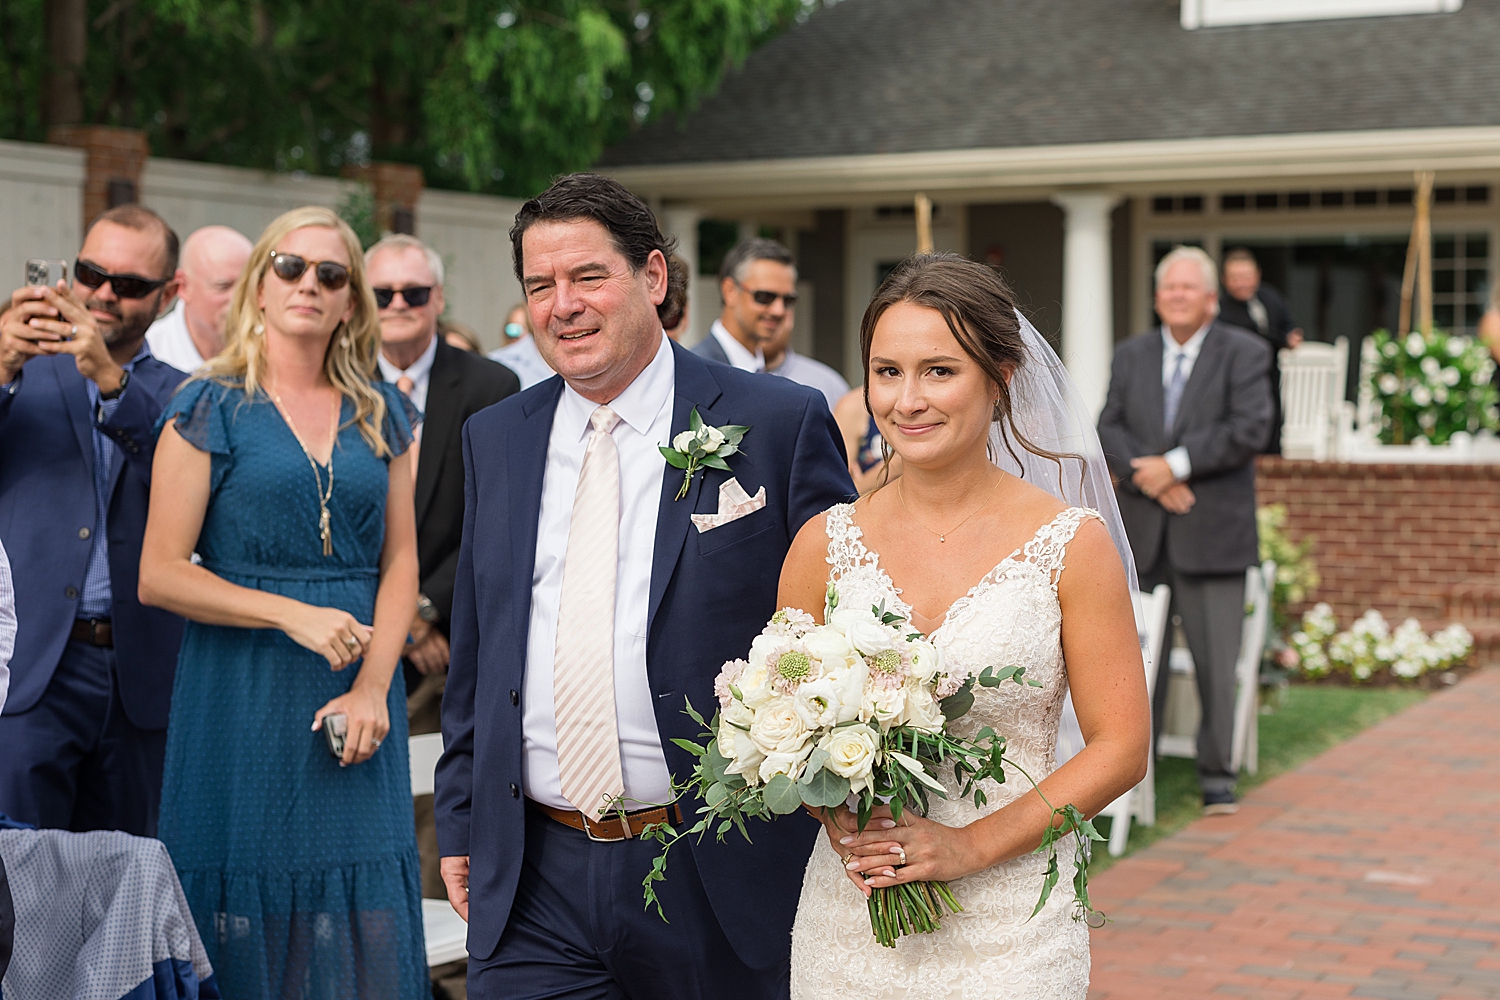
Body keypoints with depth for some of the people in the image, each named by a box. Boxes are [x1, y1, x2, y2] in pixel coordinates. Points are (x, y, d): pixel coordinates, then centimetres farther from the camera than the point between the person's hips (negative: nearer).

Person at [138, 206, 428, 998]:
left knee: (366, 922, 2)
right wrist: (293, 614, -15)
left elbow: (400, 561, 8)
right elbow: (159, 575, -6)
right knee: (248, 912, 0)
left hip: (358, 696, 3)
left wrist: (374, 686, -7)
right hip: (244, 694, -3)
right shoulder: (210, 409, -1)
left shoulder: (379, 415, 10)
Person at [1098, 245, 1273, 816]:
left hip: (1212, 533, -3)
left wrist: (1176, 464, -15)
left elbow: (1249, 429, -12)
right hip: (1143, 534, 3)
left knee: (1216, 661, -3)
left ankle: (1216, 776, 9)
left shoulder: (1244, 354, 2)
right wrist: (1148, 477, -12)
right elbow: (1108, 430, 5)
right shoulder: (1131, 356, 14)